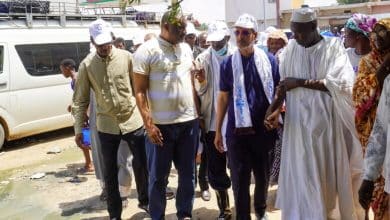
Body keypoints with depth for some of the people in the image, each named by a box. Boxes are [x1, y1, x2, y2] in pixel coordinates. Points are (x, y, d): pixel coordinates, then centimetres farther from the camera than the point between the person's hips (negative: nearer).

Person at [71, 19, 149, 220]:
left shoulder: (126, 57, -3)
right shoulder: (86, 65, -2)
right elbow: (80, 99, 1)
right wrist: (78, 129, -2)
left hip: (133, 120, 0)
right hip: (107, 125, 1)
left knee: (142, 163, 10)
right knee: (110, 171, 10)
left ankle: (145, 200, 34)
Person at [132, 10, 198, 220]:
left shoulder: (186, 49, 10)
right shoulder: (147, 50, -8)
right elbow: (139, 91, -10)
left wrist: (198, 112, 11)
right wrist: (148, 124, -16)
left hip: (189, 122, 5)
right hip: (161, 125, -5)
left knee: (188, 173, 14)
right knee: (158, 176, 7)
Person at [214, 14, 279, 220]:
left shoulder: (269, 60, -2)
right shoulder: (228, 63, -1)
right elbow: (223, 97, 3)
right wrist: (218, 131, 3)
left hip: (264, 128, 1)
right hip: (237, 130, -1)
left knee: (263, 174, 17)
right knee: (239, 178, 3)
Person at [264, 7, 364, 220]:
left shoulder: (333, 47, -5)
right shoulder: (290, 49, 3)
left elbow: (341, 83, -15)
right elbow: (283, 83, 6)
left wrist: (300, 82, -15)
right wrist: (274, 108, -11)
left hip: (328, 123, -2)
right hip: (298, 124, 2)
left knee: (329, 175, 7)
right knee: (300, 177, 5)